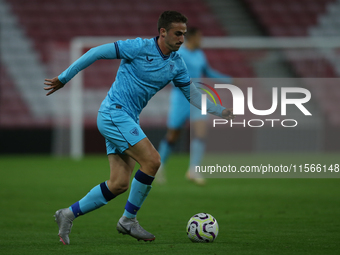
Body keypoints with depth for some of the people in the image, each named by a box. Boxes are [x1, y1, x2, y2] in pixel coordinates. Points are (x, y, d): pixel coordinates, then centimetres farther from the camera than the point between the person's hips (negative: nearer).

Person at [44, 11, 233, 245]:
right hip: (113, 113, -8)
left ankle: (69, 214, 10)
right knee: (152, 160, -19)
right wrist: (64, 78, -6)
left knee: (120, 184, 1)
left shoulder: (176, 64, 8)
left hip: (128, 120, 8)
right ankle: (129, 220, -6)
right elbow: (97, 53, -9)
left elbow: (194, 95, 12)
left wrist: (222, 112, -1)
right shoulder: (140, 48, -13)